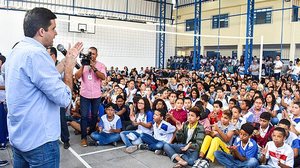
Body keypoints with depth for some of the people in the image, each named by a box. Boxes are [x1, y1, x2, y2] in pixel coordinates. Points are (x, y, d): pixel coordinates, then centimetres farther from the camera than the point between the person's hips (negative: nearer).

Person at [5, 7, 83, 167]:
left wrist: (67, 61, 14)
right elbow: (64, 98, -22)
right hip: (39, 140, -10)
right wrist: (69, 67, -10)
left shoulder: (17, 51, 9)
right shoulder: (35, 53, -22)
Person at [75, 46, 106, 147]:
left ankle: (92, 133, 32)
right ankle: (84, 137, 4)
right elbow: (77, 77, -9)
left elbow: (103, 77, -16)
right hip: (84, 94, 0)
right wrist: (83, 66, -17)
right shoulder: (83, 64, 2)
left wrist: (94, 68, -23)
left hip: (96, 95, 1)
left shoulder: (100, 65, 0)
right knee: (84, 116, -3)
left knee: (95, 115, 13)